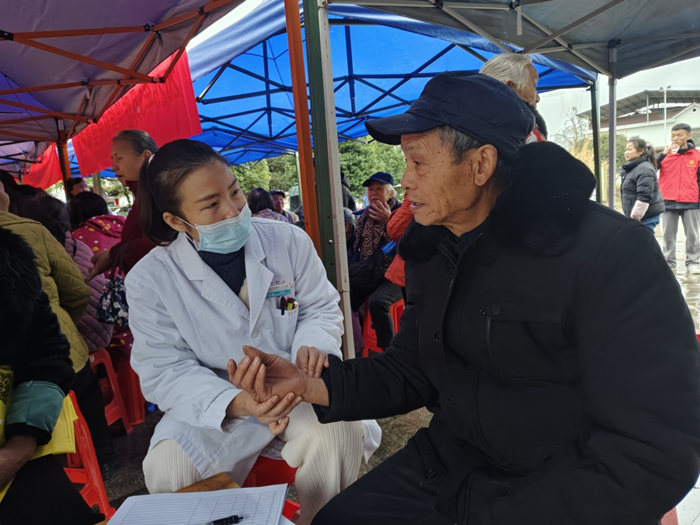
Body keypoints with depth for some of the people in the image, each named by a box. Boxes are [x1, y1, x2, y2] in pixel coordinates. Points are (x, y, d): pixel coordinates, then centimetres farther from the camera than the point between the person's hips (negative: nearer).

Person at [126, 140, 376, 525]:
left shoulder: (288, 240, -8)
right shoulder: (149, 280, -11)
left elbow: (322, 308, 1)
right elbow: (164, 369, -12)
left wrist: (312, 345, -24)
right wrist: (236, 403, -30)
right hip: (209, 406, 0)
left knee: (340, 432, -26)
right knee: (167, 471, -25)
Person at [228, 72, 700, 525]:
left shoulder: (610, 252, -20)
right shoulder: (432, 249, 1)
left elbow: (657, 452, -22)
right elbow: (413, 370, 5)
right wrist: (310, 385, -10)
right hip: (452, 463, 6)